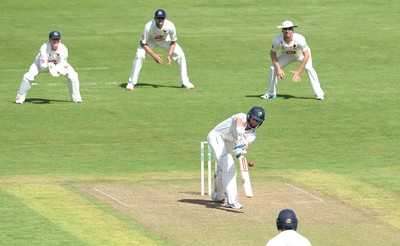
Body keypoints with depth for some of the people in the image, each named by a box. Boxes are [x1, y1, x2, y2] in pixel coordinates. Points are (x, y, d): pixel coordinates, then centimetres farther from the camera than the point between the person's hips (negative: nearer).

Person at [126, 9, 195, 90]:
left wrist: (169, 55, -28)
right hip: (150, 40, -2)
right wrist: (154, 55, -32)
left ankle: (185, 83, 2)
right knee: (139, 55, -24)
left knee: (180, 54, -12)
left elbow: (173, 42, -16)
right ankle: (132, 83, -11)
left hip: (165, 40, 2)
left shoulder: (170, 26, -33)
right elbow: (143, 43, -25)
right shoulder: (148, 27, -38)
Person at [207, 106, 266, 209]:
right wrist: (241, 134, -67)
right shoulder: (242, 117, -20)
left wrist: (243, 149, -53)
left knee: (222, 169, 25)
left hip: (228, 145, 8)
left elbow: (247, 143, -29)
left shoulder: (251, 134, -6)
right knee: (229, 167, -22)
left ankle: (217, 196, 50)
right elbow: (239, 121, -46)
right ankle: (232, 201, -28)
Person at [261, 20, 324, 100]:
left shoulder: (300, 39, -39)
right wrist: (278, 69, -22)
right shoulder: (277, 40, -31)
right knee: (273, 68, -8)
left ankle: (318, 94, -23)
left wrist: (298, 72, -42)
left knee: (309, 68, -29)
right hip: (287, 55, 3)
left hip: (301, 55, -3)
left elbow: (306, 55, -37)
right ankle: (271, 93, 12)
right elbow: (273, 53, -13)